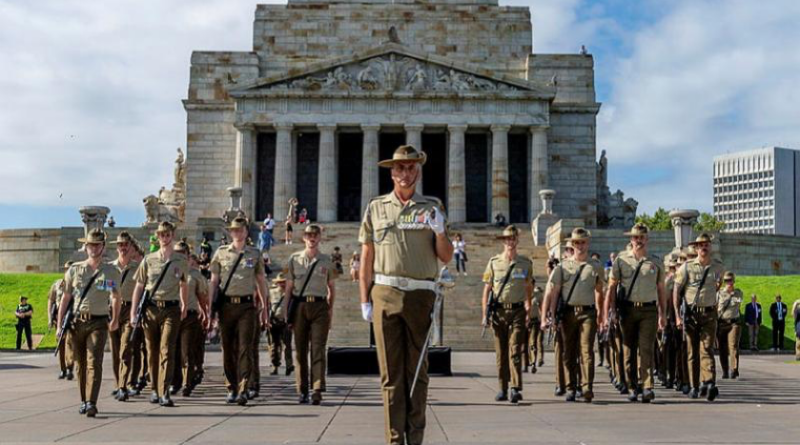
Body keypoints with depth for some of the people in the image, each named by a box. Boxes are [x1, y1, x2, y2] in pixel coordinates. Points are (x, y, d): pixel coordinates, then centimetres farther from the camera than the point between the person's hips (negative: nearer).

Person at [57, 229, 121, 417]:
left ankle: (91, 404, -16)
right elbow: (66, 298, 11)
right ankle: (83, 401, 21)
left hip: (98, 323, -3)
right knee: (80, 364, 9)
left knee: (94, 363, -12)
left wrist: (115, 320, -17)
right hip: (76, 322, 3)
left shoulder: (111, 271, 3)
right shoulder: (74, 270, 9)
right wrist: (60, 324, 6)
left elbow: (115, 297, -3)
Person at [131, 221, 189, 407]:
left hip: (171, 309, -1)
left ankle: (164, 393, -13)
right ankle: (154, 389, 22)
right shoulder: (148, 260, 5)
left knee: (167, 350, -11)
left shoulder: (181, 261, 5)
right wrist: (133, 313, 4)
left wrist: (185, 306, 27)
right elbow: (139, 287, 8)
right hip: (150, 308, 1)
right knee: (152, 351, 9)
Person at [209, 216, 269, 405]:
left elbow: (261, 281, 12)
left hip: (247, 306, -1)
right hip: (226, 306, 1)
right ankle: (231, 388, 17)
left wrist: (264, 307, 10)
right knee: (228, 349, 6)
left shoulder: (255, 254, 8)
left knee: (245, 348, -9)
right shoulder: (221, 253, 8)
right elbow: (214, 281, 9)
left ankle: (243, 390, -12)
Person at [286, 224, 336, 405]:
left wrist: (330, 311, 9)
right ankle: (302, 391, 11)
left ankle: (317, 390, -13)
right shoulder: (294, 258, 9)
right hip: (299, 306, 1)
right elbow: (289, 287, 9)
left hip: (319, 306, -1)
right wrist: (287, 312, 4)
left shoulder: (326, 261, 10)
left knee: (318, 349, -9)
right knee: (300, 351, 3)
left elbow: (331, 288, 16)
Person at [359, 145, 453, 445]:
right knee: (391, 371, 2)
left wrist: (439, 230, -11)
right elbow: (366, 259, 9)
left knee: (417, 371, 5)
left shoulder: (432, 207, 10)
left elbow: (446, 257, 7)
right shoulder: (376, 208, 10)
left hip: (420, 295, 0)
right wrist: (365, 301, 4)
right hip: (385, 294, 0)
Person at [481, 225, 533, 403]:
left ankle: (516, 389, -14)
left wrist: (528, 311, 4)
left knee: (515, 350, -11)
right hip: (499, 311, 1)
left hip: (518, 311, -1)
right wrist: (484, 314, 1)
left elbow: (529, 289, 12)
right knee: (500, 353, 5)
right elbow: (487, 289, 7)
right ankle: (503, 389, 14)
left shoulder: (526, 263, 7)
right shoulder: (493, 262, 6)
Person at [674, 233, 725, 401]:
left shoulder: (719, 267, 3)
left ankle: (709, 384, -23)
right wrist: (677, 316, -11)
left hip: (709, 314, 0)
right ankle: (695, 387, 14)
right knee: (692, 352, 5)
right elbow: (676, 291, -4)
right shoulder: (687, 266, -4)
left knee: (706, 349, -12)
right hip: (690, 314, 0)